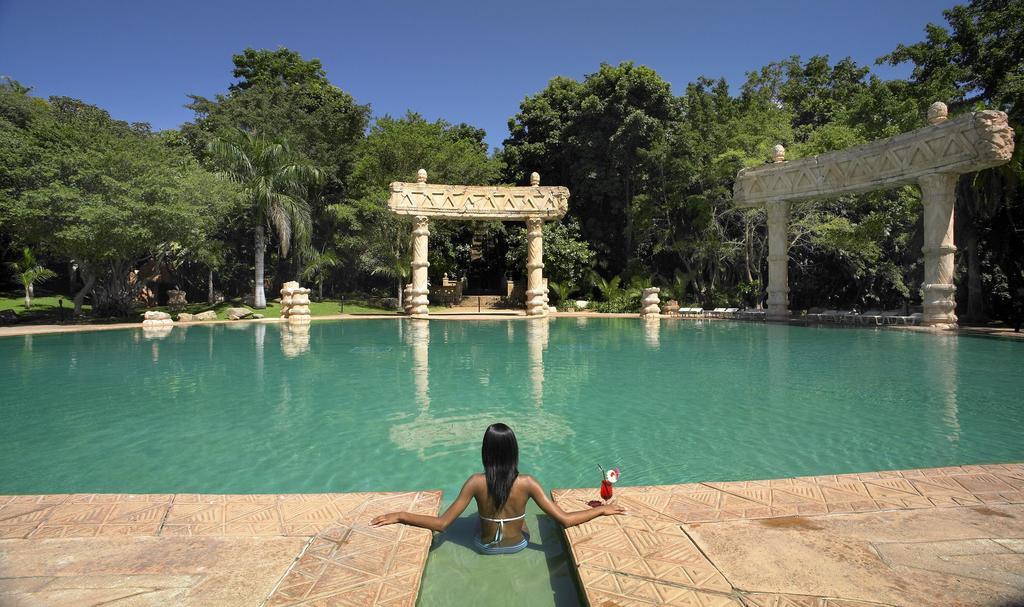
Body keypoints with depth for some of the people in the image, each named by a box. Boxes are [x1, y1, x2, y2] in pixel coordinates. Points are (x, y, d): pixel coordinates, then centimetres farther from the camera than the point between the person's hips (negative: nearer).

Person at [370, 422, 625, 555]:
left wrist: (399, 516, -20)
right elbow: (565, 520, -27)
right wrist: (602, 510, -15)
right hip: (518, 545, 0)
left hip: (485, 547, 0)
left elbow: (441, 524, -28)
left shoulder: (476, 482, -28)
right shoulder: (527, 483, -27)